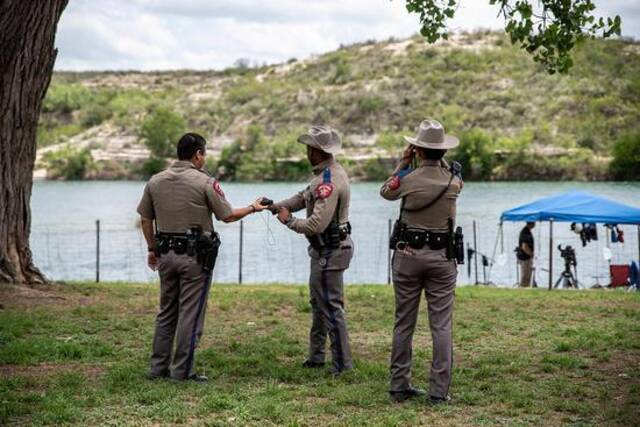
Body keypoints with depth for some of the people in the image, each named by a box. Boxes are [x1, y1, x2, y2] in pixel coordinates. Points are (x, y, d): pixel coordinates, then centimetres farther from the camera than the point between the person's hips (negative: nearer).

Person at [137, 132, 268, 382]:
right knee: (190, 314, 0)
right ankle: (182, 371, 2)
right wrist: (253, 208, 13)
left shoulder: (155, 181, 6)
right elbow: (227, 216, -4)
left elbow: (145, 220, 11)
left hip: (166, 254, 5)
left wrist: (152, 249, 23)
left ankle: (158, 367, 16)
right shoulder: (205, 183, -9)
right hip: (195, 256, -5)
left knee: (166, 312, 15)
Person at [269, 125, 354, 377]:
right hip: (325, 250, 11)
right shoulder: (327, 173, 8)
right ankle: (316, 356, 31)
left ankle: (342, 363, 0)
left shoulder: (329, 181, -25)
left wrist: (289, 221, -14)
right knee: (318, 302, 20)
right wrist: (276, 206, 1)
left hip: (330, 252, -11)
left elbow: (317, 224, -29)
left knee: (331, 306, -6)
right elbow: (304, 197, 15)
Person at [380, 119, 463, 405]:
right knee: (441, 325, 1)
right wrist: (440, 159, 20)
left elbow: (385, 192, 15)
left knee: (404, 324, 9)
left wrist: (404, 162, 16)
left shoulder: (408, 179, -7)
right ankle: (439, 391, -1)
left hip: (408, 255, 0)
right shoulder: (453, 181, -3)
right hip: (442, 257, 0)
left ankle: (399, 386, 13)